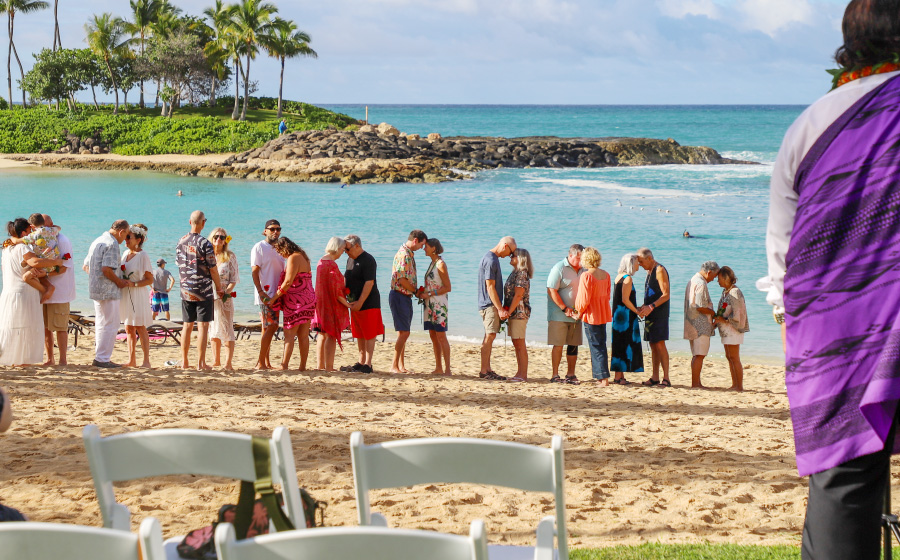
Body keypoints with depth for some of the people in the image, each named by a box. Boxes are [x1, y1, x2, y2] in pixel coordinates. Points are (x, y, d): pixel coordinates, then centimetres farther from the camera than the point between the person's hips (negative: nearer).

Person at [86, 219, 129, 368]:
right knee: (110, 325, -4)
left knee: (101, 325, 17)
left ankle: (100, 357, 22)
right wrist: (119, 281, -10)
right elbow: (106, 269, -25)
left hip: (95, 288, 10)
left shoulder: (97, 241, 15)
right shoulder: (112, 244, -15)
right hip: (108, 291, -10)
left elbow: (87, 267, 20)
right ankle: (102, 359, -4)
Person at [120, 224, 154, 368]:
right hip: (125, 295, 7)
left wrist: (133, 284, -19)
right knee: (129, 329, 8)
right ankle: (132, 360, 13)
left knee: (140, 328, -7)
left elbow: (150, 279, -10)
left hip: (138, 295, -7)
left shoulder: (143, 256, -10)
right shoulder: (125, 253, 11)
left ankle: (146, 361, -4)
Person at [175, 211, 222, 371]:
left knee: (187, 326, 12)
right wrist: (219, 287, 2)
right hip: (204, 291, -5)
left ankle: (184, 361, 15)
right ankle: (201, 363, -3)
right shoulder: (204, 243, -12)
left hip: (186, 290, 5)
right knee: (203, 326, -2)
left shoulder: (181, 242, 5)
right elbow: (213, 268, -10)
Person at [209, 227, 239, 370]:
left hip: (225, 297, -4)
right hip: (210, 296, 4)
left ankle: (228, 363, -8)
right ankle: (216, 360, 19)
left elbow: (234, 279, -3)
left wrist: (227, 292, -18)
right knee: (214, 328, 10)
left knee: (227, 329, -8)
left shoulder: (230, 257, -1)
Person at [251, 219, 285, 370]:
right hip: (265, 295, -7)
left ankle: (265, 362, 12)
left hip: (275, 294, 7)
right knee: (271, 327, -12)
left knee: (268, 328, 8)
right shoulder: (259, 247, -4)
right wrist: (261, 292, -18)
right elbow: (254, 272, -10)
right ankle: (261, 362, -9)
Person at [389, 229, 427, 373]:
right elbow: (401, 279, -22)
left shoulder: (409, 254, 14)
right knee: (404, 333, -10)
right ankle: (394, 366, -6)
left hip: (406, 297, 10)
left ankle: (401, 365, 16)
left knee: (403, 333, 12)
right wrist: (416, 291, -10)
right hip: (399, 296, -10)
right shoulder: (403, 255, -17)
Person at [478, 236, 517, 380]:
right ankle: (484, 371, -10)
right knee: (490, 336, -10)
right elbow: (490, 287, -19)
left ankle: (487, 369, 14)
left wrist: (500, 308, 21)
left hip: (491, 305, 10)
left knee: (489, 337, 11)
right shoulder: (490, 260, -16)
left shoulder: (492, 258, 16)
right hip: (489, 305, -10)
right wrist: (500, 309, -19)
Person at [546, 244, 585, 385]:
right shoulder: (559, 268, -8)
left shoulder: (582, 270, 11)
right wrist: (565, 309, -15)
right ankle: (555, 375, 1)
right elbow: (551, 290, -13)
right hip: (559, 314, -6)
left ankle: (570, 374, 13)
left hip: (575, 315, 6)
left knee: (574, 345, 6)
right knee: (558, 345, -4)